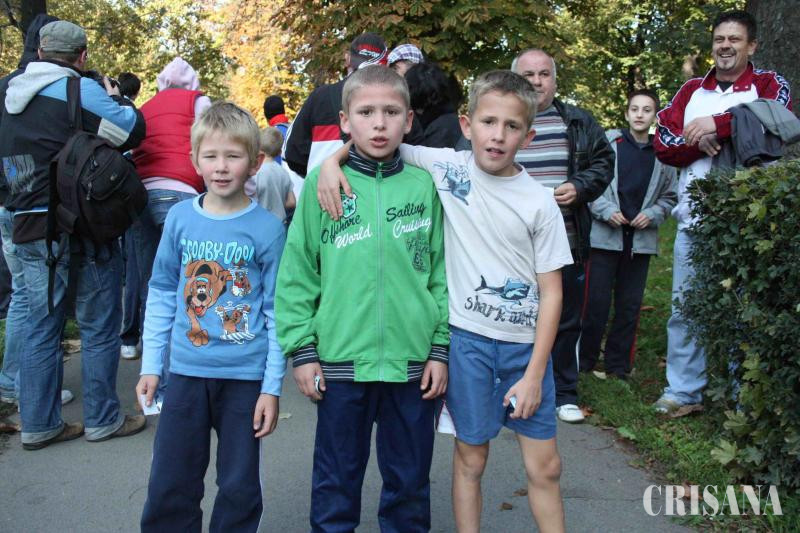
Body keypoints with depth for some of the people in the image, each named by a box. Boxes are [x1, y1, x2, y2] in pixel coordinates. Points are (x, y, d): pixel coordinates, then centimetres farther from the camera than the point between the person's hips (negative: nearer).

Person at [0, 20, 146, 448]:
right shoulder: (79, 90, -10)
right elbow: (132, 131, -12)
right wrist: (116, 98, 6)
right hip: (81, 227, -7)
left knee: (40, 327, 13)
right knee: (99, 328, 5)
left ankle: (38, 424, 20)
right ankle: (102, 420, 14)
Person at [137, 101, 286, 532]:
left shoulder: (267, 228, -7)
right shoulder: (180, 217, 0)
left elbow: (276, 312, -5)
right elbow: (161, 294, 8)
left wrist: (272, 387, -6)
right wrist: (150, 365, 6)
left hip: (245, 377, -2)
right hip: (186, 371, 2)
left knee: (239, 488, 12)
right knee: (168, 488, 11)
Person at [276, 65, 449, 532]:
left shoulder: (423, 186, 2)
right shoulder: (323, 184, -2)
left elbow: (441, 270, 4)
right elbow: (297, 271, -1)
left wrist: (440, 348, 1)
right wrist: (301, 349, -4)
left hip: (413, 361, 1)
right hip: (341, 359, -1)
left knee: (409, 480, 17)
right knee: (336, 480, 15)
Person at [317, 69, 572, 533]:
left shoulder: (539, 202, -5)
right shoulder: (446, 167, -4)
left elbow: (551, 291, -4)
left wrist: (534, 373, -7)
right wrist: (332, 161, -16)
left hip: (526, 343, 1)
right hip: (466, 337, 0)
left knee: (546, 466, 9)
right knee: (471, 457, 12)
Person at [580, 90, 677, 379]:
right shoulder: (608, 143, 0)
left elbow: (669, 196, 12)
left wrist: (652, 214, -5)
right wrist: (607, 211, -11)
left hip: (641, 240, 3)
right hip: (605, 236, -2)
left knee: (630, 305, 8)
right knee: (597, 301, 0)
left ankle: (618, 363, 20)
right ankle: (585, 360, 14)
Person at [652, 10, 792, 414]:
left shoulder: (769, 85, 6)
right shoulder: (691, 91, 16)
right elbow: (663, 142, 5)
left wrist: (716, 124, -17)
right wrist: (700, 141, -12)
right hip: (694, 219, 4)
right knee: (685, 307, 7)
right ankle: (682, 390, 18)